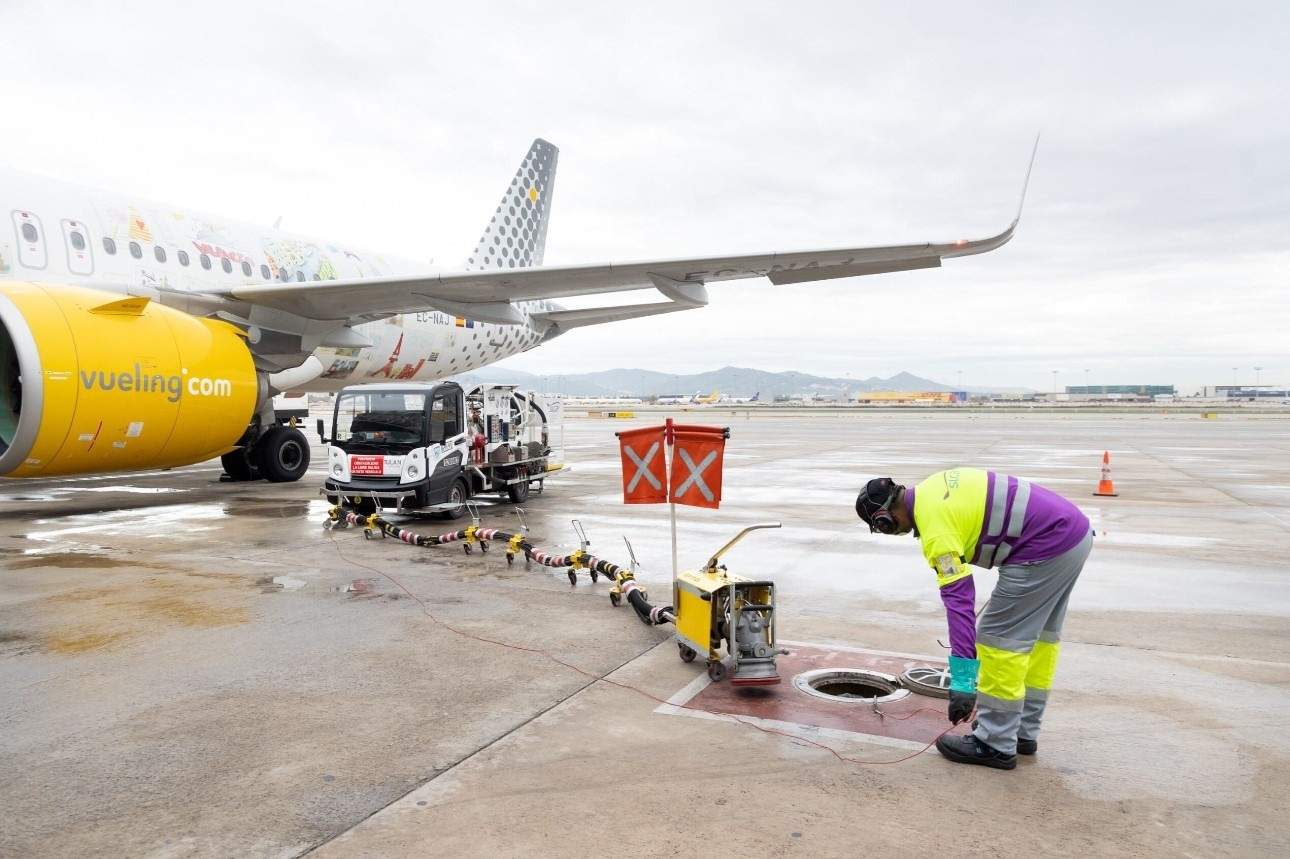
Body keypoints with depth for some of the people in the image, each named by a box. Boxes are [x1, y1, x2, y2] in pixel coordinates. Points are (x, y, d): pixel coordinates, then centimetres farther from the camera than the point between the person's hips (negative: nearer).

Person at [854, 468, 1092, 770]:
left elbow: (958, 600, -23)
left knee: (997, 637, -3)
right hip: (1072, 527, 11)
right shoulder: (932, 489, 10)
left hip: (1047, 545, -11)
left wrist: (962, 681, -23)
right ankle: (1023, 731, 30)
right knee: (1039, 633, 19)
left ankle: (995, 744, 6)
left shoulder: (937, 530, -17)